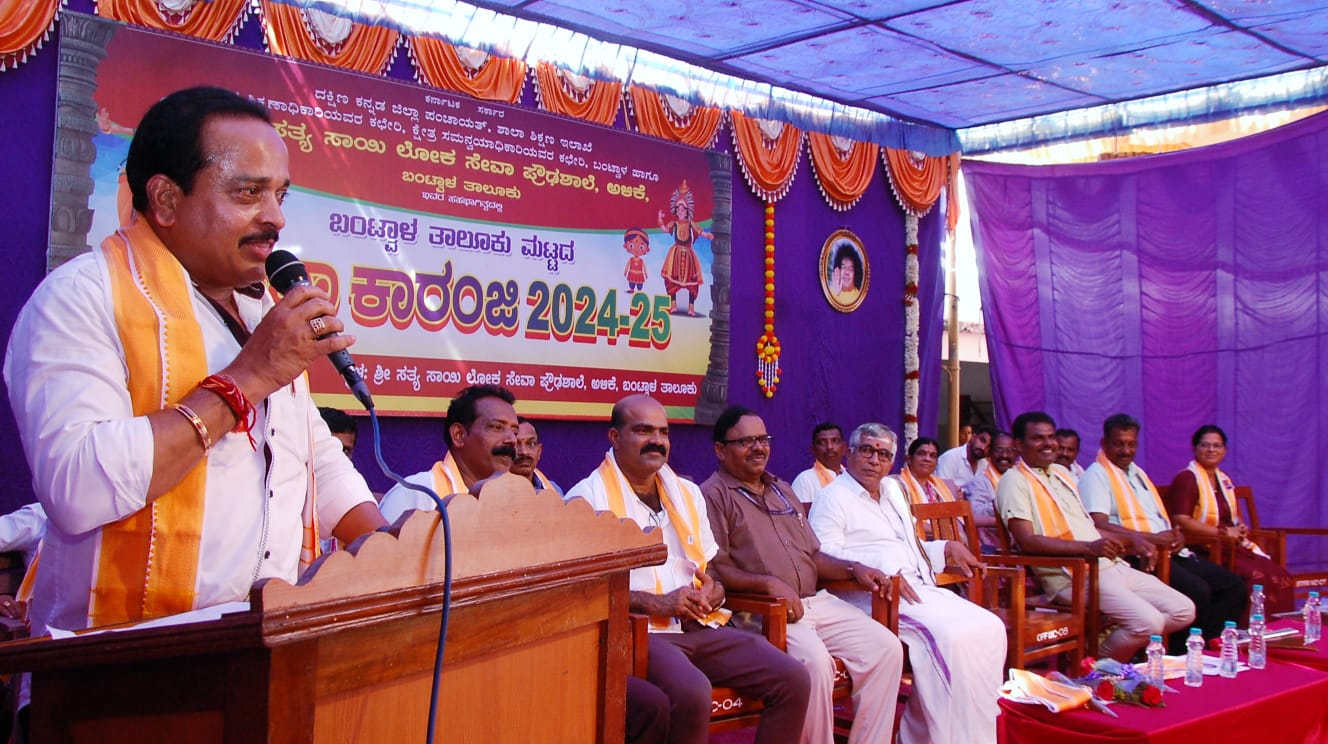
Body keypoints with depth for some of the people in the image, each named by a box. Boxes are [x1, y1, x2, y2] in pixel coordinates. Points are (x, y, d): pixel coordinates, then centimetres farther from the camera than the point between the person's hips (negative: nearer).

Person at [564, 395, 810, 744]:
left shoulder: (687, 492, 20)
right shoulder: (589, 498, -3)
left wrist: (714, 591, 0)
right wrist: (656, 603, -15)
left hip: (700, 628, 7)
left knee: (793, 680, -11)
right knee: (691, 692, -36)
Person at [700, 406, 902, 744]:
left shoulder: (783, 491, 24)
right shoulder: (713, 495, -1)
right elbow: (714, 569, -11)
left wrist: (854, 569, 8)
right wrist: (769, 583, -22)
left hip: (816, 601, 8)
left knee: (886, 647, -10)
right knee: (815, 659, -33)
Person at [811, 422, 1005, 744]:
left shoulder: (893, 491, 27)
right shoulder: (834, 496, 0)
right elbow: (825, 554, -15)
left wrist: (948, 549, 21)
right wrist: (885, 569, -22)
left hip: (919, 590, 9)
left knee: (990, 628, -11)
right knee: (951, 638, -29)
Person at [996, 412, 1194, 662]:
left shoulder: (1061, 472, 21)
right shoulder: (1015, 480, -8)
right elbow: (1027, 541, -19)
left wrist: (1111, 540, 9)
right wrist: (1087, 547, -25)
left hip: (1111, 566, 9)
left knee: (1184, 611, 2)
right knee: (1147, 621, -24)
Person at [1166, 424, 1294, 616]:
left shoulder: (1225, 480, 19)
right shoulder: (1186, 478, -5)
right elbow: (1181, 521, -16)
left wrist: (1241, 528, 5)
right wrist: (1223, 532, -15)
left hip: (1234, 545, 8)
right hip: (1203, 549, -8)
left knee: (1281, 577, -14)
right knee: (1256, 577, -27)